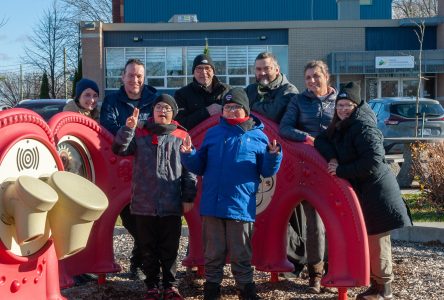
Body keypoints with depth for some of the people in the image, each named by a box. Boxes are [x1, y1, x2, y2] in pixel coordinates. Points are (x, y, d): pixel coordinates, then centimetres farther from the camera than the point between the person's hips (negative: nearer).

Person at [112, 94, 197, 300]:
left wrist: (188, 198, 0)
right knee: (148, 249, 9)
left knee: (170, 249, 8)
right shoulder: (140, 134, 6)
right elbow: (119, 149, -7)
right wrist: (128, 128, -20)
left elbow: (189, 169, 3)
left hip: (172, 205, -1)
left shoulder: (181, 137, 3)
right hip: (144, 204, 1)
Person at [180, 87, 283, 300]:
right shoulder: (213, 133, 9)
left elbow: (267, 172, 1)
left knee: (241, 253, 7)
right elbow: (199, 167, 10)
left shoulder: (257, 136, 4)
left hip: (241, 206, -2)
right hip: (212, 205, 2)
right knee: (213, 252, 10)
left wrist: (273, 156, -17)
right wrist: (189, 155, -8)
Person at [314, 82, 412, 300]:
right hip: (361, 192, 9)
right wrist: (331, 158, -12)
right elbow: (321, 140, 7)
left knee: (376, 240, -3)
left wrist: (340, 170, -20)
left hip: (376, 192, -9)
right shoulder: (340, 127, 12)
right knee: (367, 239, 14)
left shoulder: (363, 128, -18)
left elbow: (373, 161, -25)